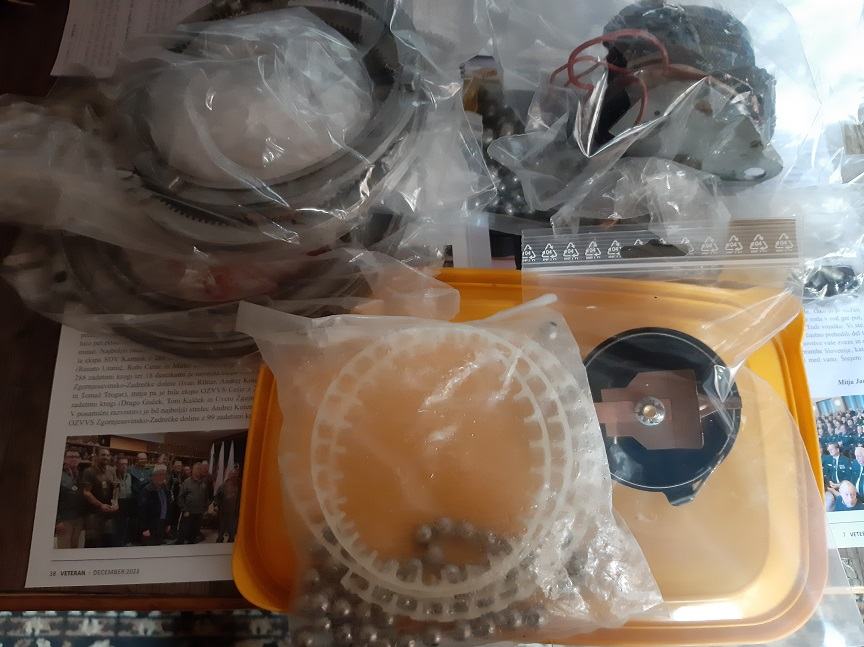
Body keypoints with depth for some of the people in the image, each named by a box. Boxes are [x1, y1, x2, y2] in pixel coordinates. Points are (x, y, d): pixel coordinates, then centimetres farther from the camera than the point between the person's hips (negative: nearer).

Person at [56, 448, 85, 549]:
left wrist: (84, 518, 7)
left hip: (79, 519, 5)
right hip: (64, 519, -5)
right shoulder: (59, 476, -6)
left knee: (76, 549, 12)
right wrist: (57, 521, -17)